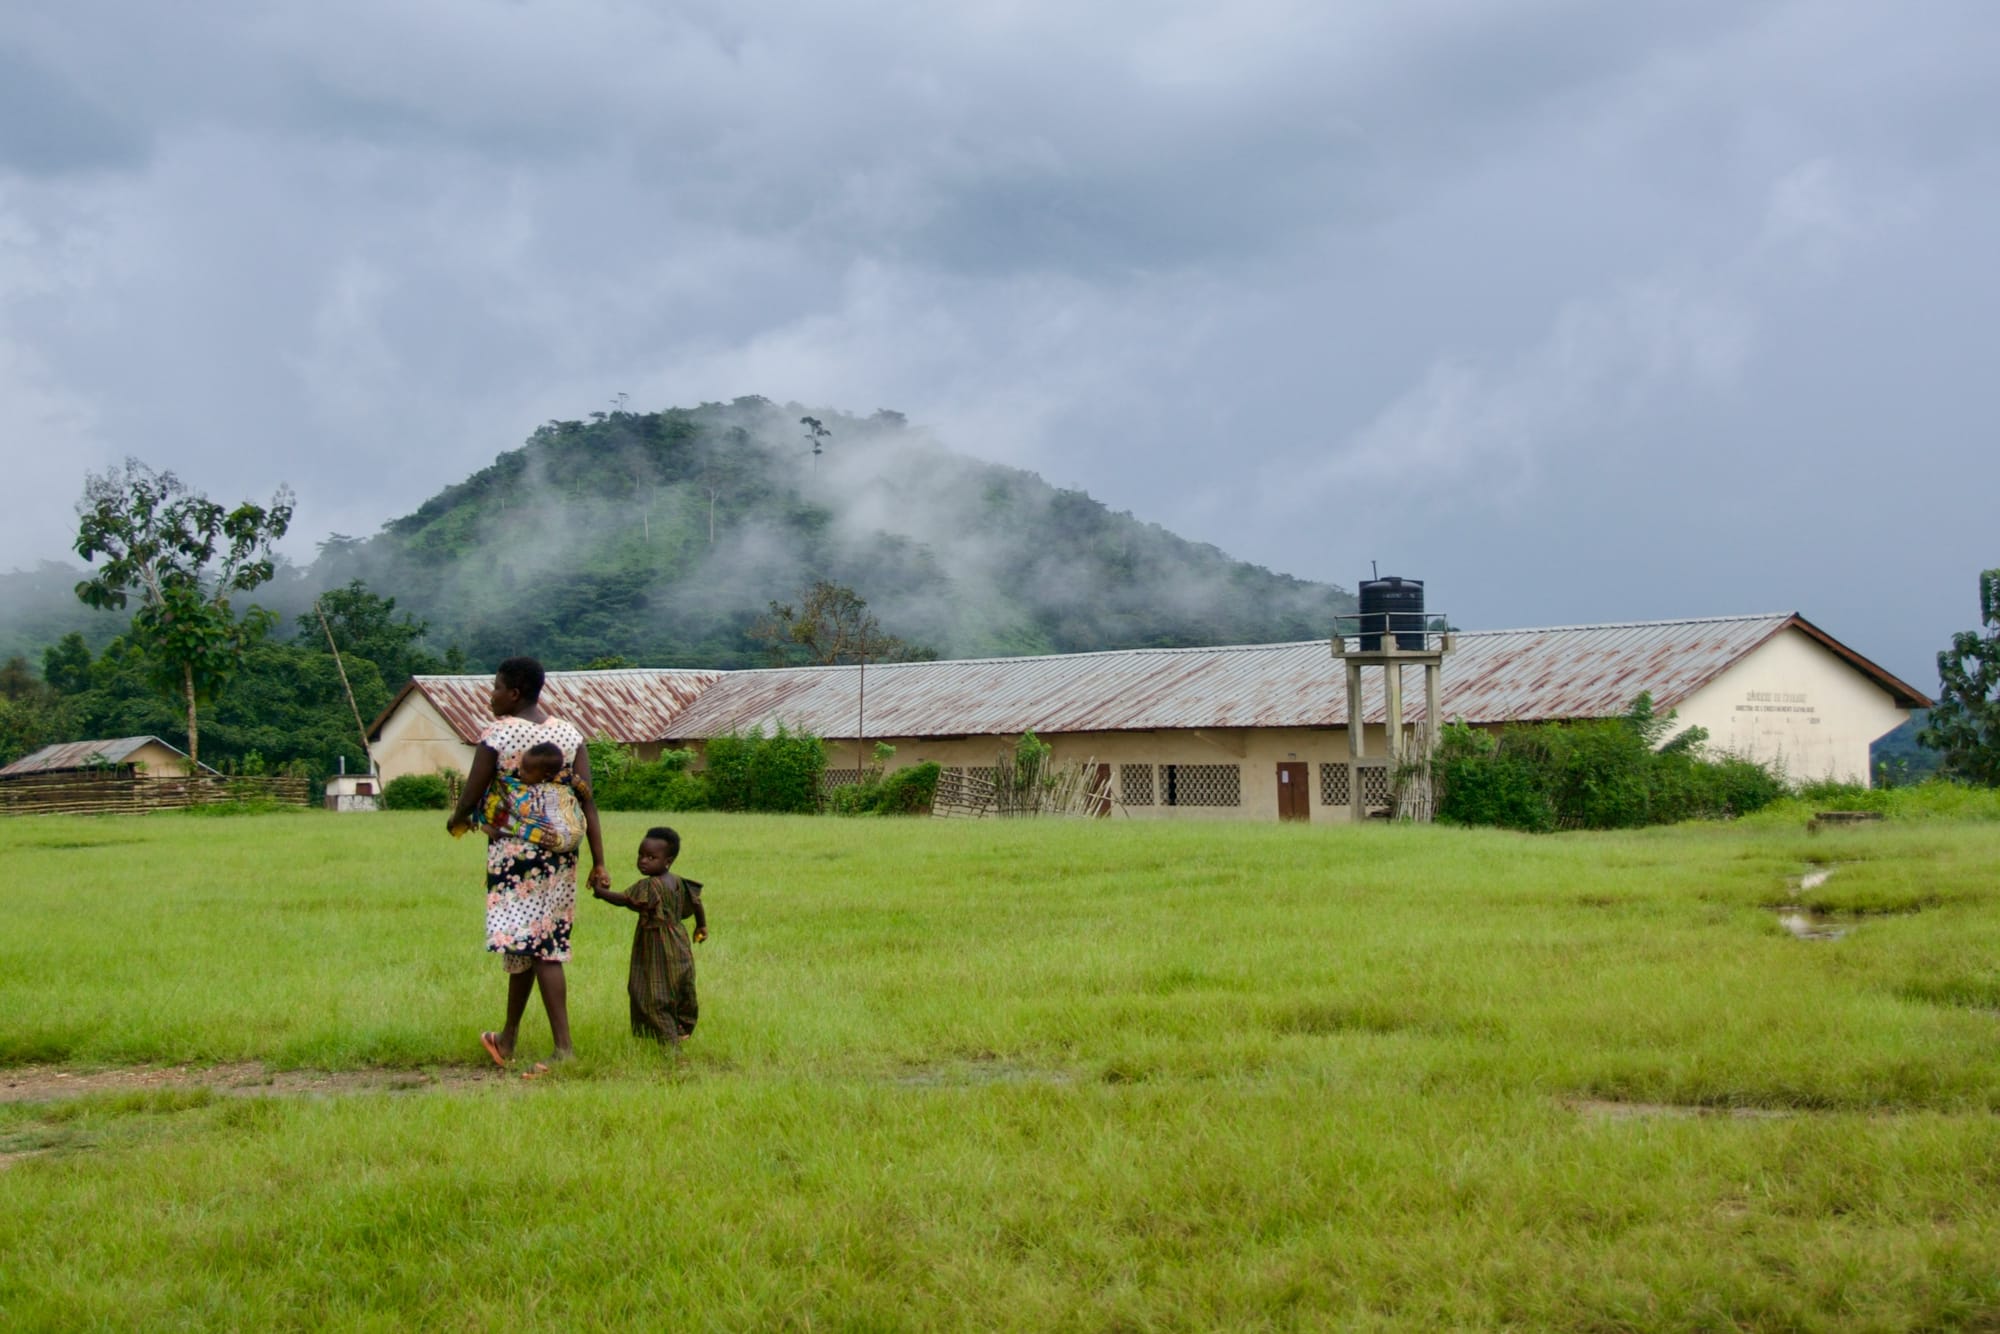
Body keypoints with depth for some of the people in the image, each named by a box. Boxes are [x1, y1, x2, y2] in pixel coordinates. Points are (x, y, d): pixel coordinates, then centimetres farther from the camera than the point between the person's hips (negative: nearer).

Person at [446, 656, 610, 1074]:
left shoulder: (496, 735, -9)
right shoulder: (570, 734, 5)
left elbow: (472, 794, -6)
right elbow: (587, 800, 0)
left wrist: (456, 821, 17)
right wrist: (599, 863, 1)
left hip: (512, 849, -6)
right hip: (560, 851, 6)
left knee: (533, 947, -4)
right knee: (540, 942, 14)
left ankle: (564, 1048, -10)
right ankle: (508, 1038, 26)